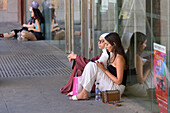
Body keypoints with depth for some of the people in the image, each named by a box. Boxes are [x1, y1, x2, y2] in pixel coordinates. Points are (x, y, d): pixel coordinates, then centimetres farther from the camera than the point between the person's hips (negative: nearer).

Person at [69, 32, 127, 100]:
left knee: (92, 66, -19)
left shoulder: (119, 58, -17)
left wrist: (105, 70, -15)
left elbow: (119, 81, -19)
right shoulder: (114, 56, 13)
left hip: (117, 88, -10)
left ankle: (84, 94, -14)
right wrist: (102, 68, -1)